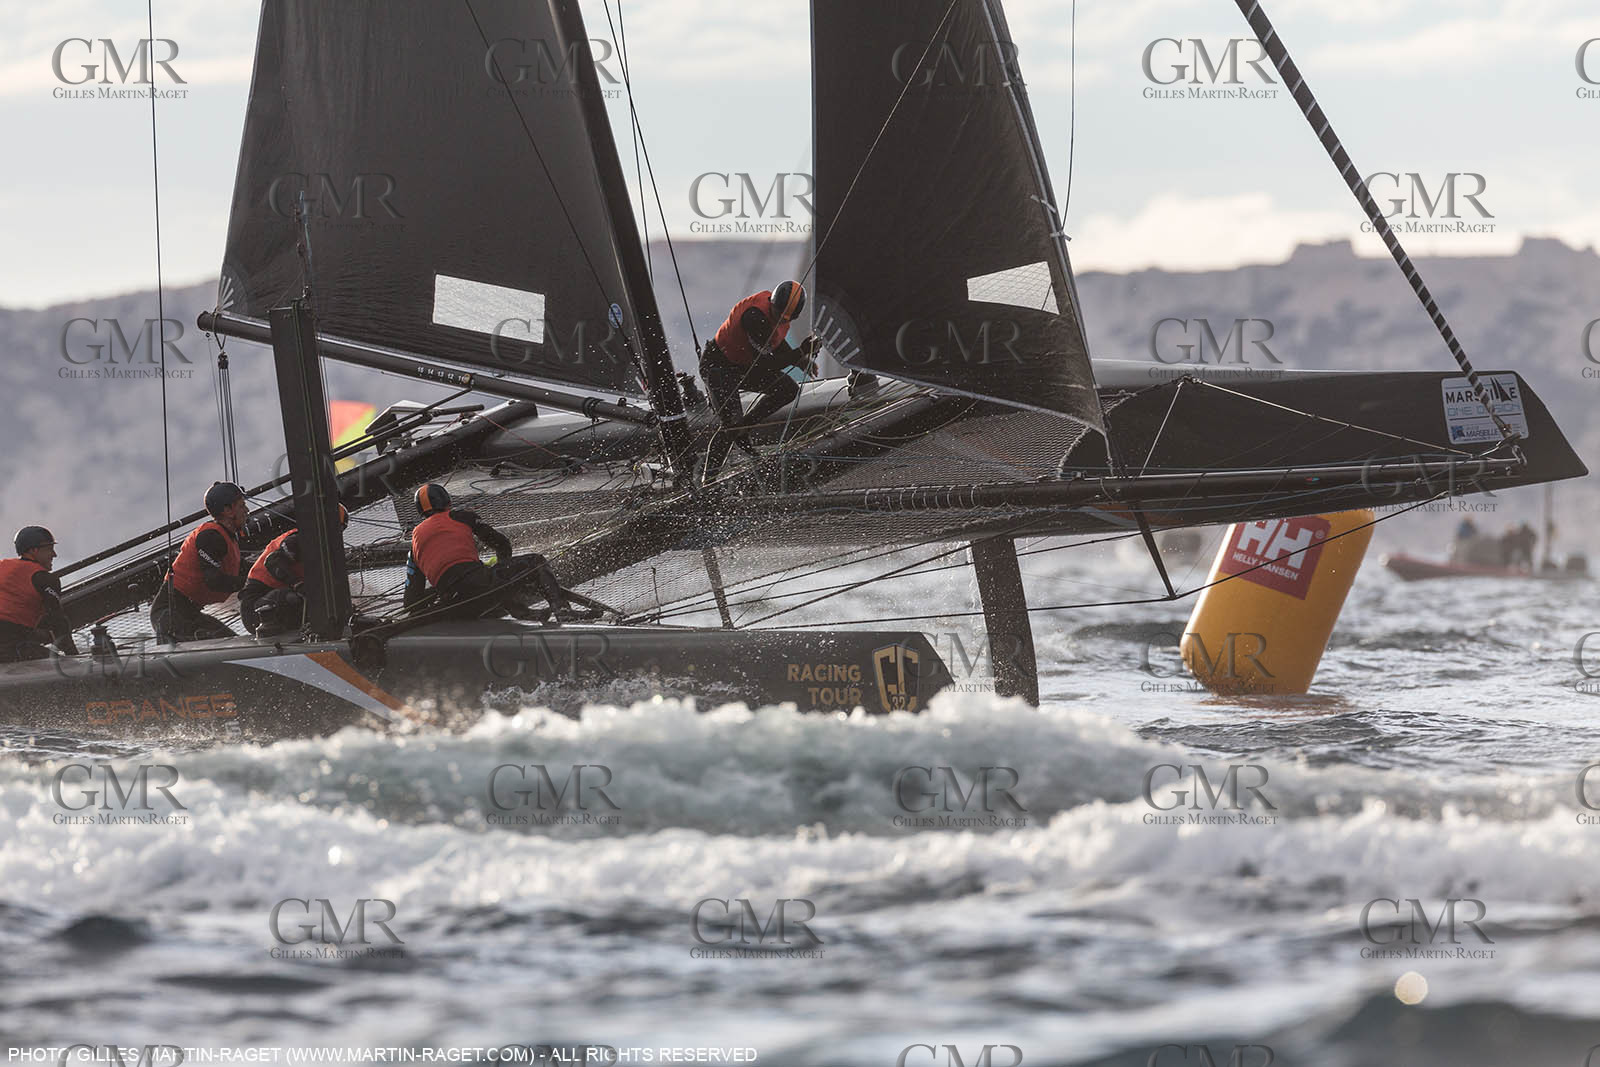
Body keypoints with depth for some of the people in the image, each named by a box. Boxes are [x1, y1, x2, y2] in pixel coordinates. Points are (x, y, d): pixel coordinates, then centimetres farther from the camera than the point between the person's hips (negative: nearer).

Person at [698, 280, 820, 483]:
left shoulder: (779, 308, -9)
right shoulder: (755, 317, -35)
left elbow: (775, 341, 11)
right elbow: (766, 364, -34)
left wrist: (800, 360, 0)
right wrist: (801, 352, -37)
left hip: (746, 365, 8)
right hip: (718, 365, -8)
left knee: (789, 390, -3)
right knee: (731, 422, -18)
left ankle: (742, 429, 7)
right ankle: (708, 477, -4)